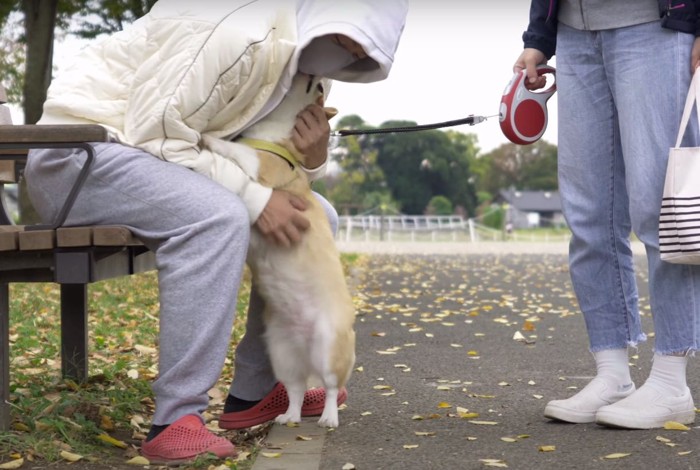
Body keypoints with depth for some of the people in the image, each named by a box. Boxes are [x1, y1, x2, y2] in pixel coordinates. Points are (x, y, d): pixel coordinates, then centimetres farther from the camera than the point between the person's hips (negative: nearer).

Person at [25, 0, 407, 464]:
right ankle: (176, 421, -31)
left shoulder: (300, 60, 7)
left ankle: (254, 391, 10)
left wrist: (313, 157, -10)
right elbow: (154, 134, -25)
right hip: (79, 153, -10)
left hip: (164, 160, 10)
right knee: (219, 216, -36)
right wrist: (254, 198, -26)